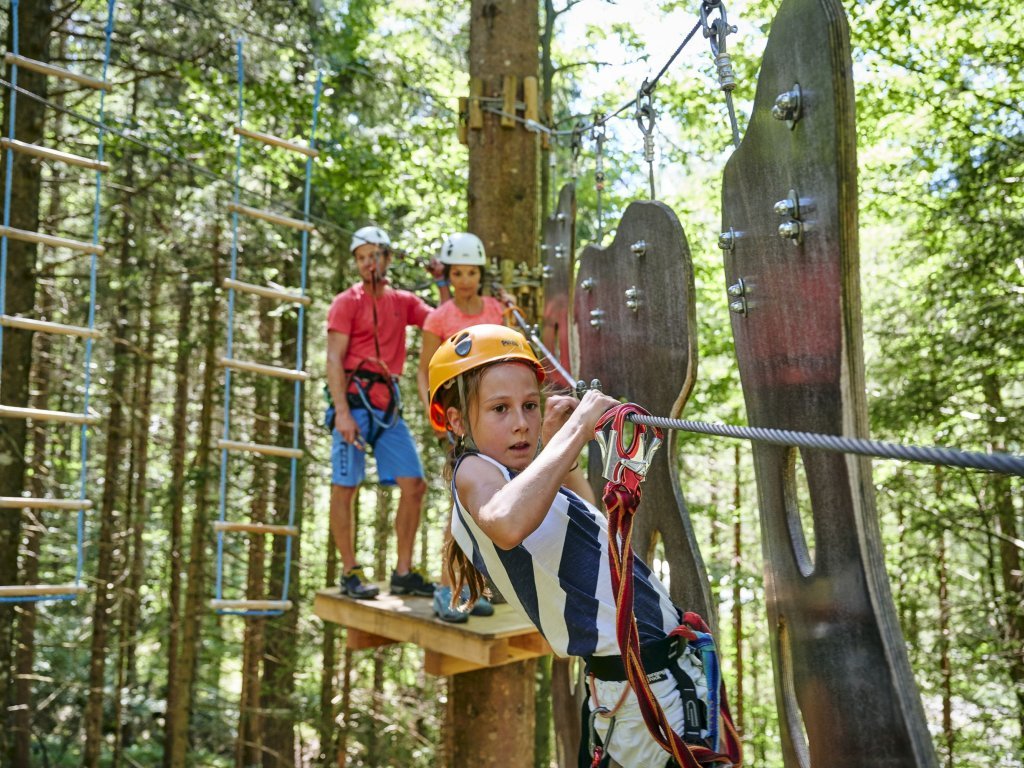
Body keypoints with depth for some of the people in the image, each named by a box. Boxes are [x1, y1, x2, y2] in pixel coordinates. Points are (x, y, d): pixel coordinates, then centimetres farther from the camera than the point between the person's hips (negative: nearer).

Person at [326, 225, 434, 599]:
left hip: (388, 404, 5)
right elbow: (334, 360, -8)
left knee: (414, 484, 0)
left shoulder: (403, 301, 15)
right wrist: (342, 412, -17)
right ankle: (350, 572, 9)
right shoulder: (347, 302, 0)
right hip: (354, 400, -5)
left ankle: (404, 572, 9)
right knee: (345, 487, -2)